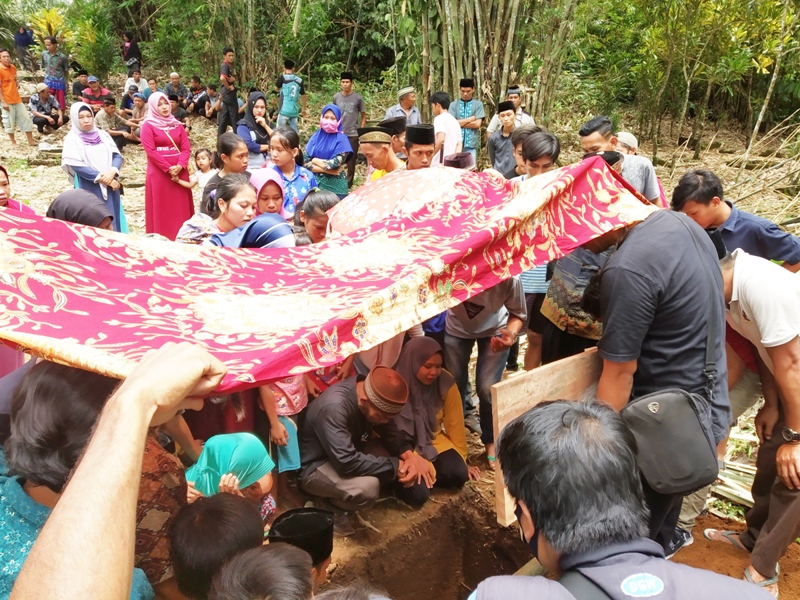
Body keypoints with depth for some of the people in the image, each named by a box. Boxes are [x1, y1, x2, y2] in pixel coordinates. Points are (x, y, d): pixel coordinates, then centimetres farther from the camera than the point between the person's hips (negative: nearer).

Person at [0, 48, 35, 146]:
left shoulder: (13, 68, 7)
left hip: (17, 99, 7)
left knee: (26, 119, 7)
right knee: (10, 122, 4)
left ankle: (31, 141, 15)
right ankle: (13, 142, 16)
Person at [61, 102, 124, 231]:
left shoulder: (102, 134, 11)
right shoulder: (72, 139, -2)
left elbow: (117, 155, 4)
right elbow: (77, 166, -10)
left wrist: (112, 172, -15)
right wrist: (101, 178, -16)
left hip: (110, 186, 4)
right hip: (89, 189, -4)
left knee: (112, 221, 7)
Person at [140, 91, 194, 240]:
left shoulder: (177, 125, 13)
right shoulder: (148, 126, 0)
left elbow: (186, 148, 4)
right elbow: (151, 151, -9)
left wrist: (179, 166, -13)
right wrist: (168, 169, -15)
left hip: (179, 172, 4)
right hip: (159, 173, -4)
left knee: (181, 208, 5)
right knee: (161, 209, -2)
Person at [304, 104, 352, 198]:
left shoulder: (342, 139, -4)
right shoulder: (316, 136, 5)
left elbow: (335, 164, -15)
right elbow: (305, 162, -3)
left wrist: (315, 160, -3)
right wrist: (327, 169, -13)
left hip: (335, 186, -3)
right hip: (315, 182, 3)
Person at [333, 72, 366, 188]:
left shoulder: (358, 98, -4)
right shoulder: (336, 97, 3)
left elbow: (363, 116, 2)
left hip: (353, 134, -2)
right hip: (338, 134, 2)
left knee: (351, 160, 5)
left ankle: (348, 184, 15)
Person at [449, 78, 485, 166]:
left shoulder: (478, 104, 5)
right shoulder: (453, 105, 6)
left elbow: (477, 124, -5)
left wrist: (459, 123, -3)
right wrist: (470, 119, -4)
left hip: (471, 144, 0)